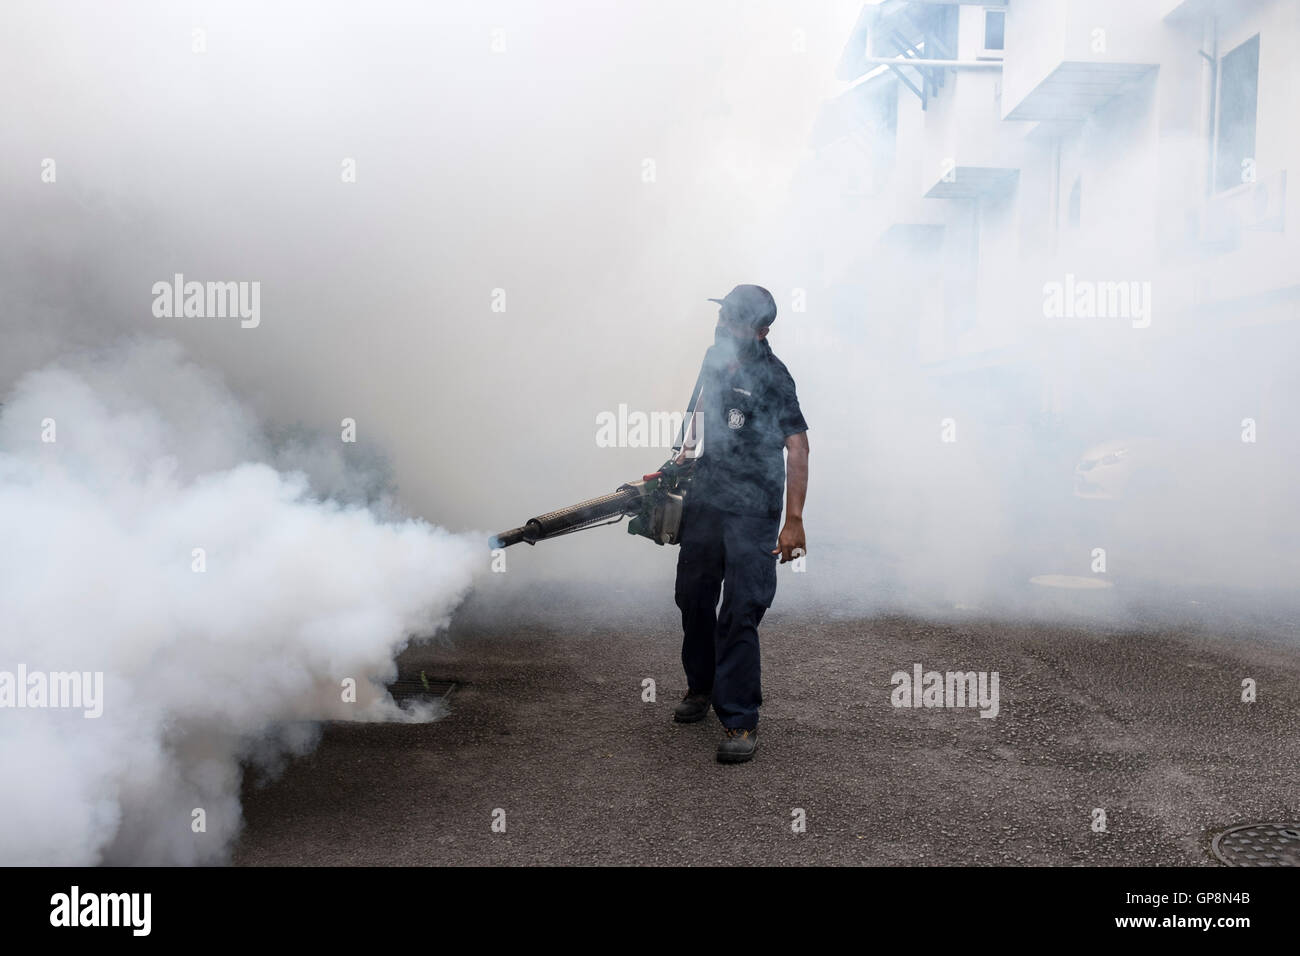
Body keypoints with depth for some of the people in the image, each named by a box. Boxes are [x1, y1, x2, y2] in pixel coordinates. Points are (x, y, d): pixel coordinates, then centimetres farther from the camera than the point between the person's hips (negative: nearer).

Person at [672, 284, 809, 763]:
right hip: (704, 498, 7)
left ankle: (740, 721, 1)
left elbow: (797, 448, -18)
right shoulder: (715, 359, 6)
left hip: (752, 510, -7)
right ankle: (701, 687, 36)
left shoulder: (771, 377, -14)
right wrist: (686, 451, 18)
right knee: (693, 596, 15)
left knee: (740, 612, -10)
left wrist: (794, 520, -24)